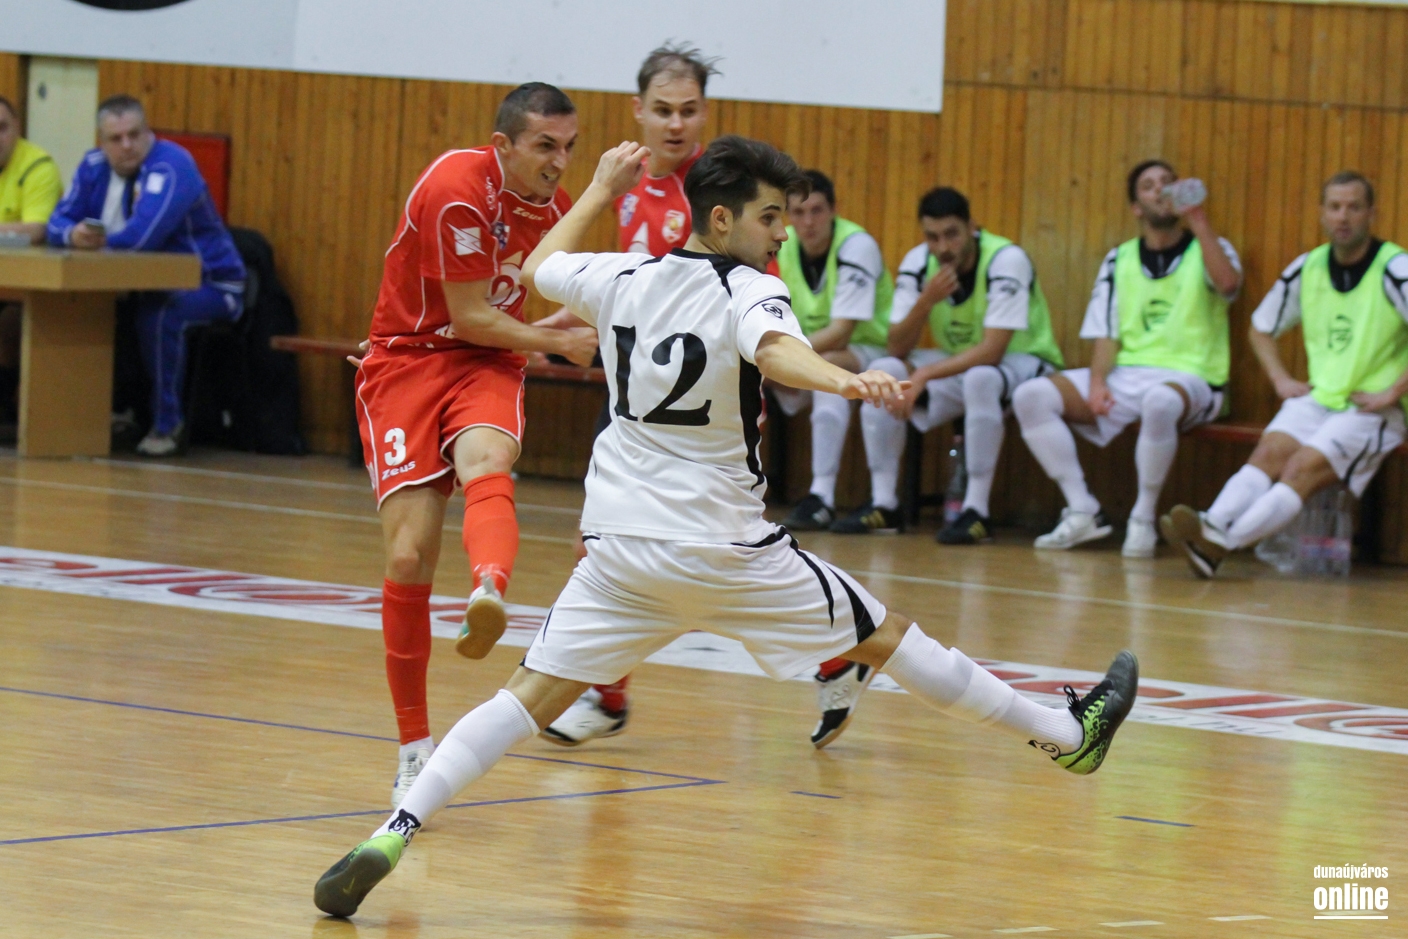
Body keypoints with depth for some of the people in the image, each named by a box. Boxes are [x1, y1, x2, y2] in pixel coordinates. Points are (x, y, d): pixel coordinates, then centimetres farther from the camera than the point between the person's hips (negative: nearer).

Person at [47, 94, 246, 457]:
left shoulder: (170, 166, -22)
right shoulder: (94, 167, 3)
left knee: (158, 312, -37)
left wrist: (97, 240, -17)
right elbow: (59, 222, -1)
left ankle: (168, 425, -23)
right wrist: (73, 234, -26)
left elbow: (143, 235, -34)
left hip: (207, 287, -7)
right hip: (144, 284, 7)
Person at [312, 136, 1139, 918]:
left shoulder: (623, 280, 5)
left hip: (620, 543, 4)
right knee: (886, 636, 8)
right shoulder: (749, 293, -11)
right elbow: (775, 349, -35)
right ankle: (1067, 735, 21)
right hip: (721, 548, -4)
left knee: (535, 694, 1)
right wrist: (842, 380, -54)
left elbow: (541, 267, 26)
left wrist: (602, 191, 37)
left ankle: (393, 836, -17)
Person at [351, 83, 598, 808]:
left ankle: (489, 590, -66)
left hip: (485, 364, 4)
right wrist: (556, 341, -4)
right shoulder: (457, 190, -18)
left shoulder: (551, 206, 5)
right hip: (405, 362, -4)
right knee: (409, 558, -10)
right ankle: (414, 747, 2)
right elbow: (468, 318, -14)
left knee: (486, 465, -33)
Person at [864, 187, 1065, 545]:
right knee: (882, 371, -15)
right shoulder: (918, 264, -8)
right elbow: (897, 349, -11)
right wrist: (925, 301, -28)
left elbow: (991, 351, -30)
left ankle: (976, 511, -33)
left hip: (1023, 361, -6)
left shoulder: (1006, 260, -25)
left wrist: (925, 375, -35)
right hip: (958, 364, 6)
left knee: (980, 378, -38)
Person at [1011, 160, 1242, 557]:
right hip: (1125, 375, 4)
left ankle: (1144, 520, -25)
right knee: (1031, 396, -16)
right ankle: (1083, 512, -14)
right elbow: (1106, 334, 10)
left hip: (1188, 379, -4)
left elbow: (1228, 284, -18)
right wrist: (1097, 381, -9)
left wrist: (1199, 223, -22)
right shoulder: (1120, 260, 16)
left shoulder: (1208, 250, 7)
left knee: (1161, 402, -42)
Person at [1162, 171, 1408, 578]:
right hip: (1317, 398, 5)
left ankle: (1220, 543, -46)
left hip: (1374, 408, -5)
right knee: (1270, 452, -23)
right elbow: (1261, 329, 24)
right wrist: (1282, 380, 9)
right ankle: (1212, 525, -46)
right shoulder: (1307, 268, 9)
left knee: (1306, 466, -27)